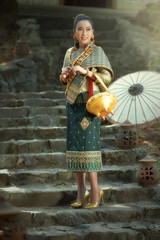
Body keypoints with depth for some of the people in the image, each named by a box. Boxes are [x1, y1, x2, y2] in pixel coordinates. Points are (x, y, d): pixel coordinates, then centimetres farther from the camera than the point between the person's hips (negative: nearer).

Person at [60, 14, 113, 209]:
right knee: (74, 144, 2)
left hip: (90, 103, -5)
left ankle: (95, 189, -4)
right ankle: (81, 191, 8)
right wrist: (64, 75, -3)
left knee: (88, 143, -11)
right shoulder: (70, 53, 13)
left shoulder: (97, 52, 0)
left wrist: (85, 71, -17)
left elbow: (107, 76, -6)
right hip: (73, 103, 5)